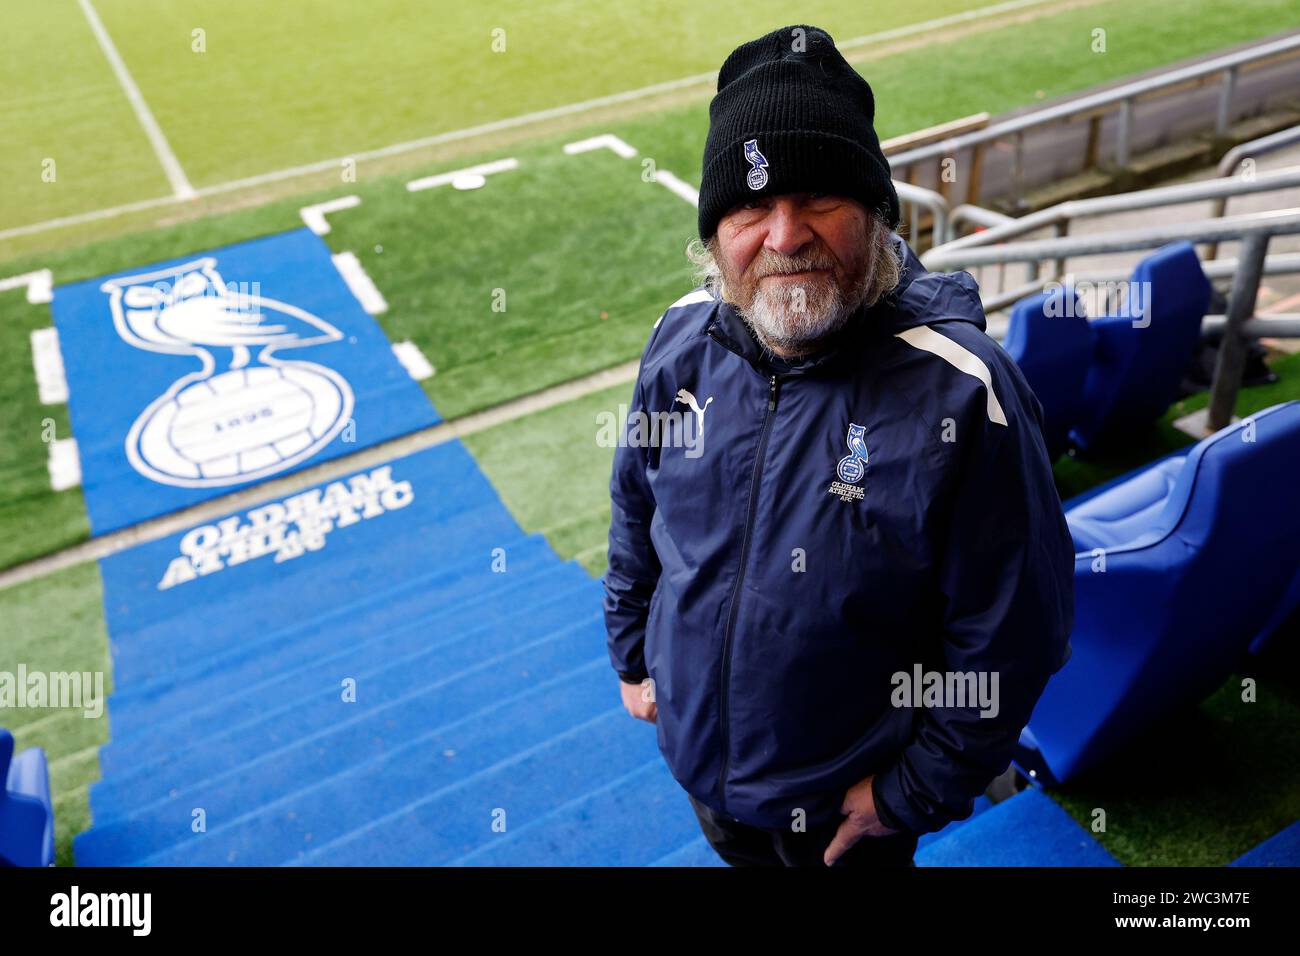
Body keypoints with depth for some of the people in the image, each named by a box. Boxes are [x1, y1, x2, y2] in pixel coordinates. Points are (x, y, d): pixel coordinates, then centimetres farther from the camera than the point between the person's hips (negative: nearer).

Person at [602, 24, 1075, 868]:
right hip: (696, 754, 5)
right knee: (740, 859, 31)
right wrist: (633, 657, 10)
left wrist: (917, 792, -13)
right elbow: (637, 511, 3)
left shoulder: (963, 394, -28)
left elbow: (1010, 636, -20)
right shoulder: (683, 339, -13)